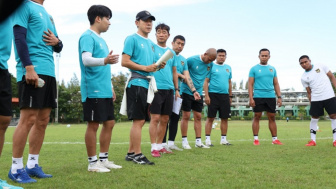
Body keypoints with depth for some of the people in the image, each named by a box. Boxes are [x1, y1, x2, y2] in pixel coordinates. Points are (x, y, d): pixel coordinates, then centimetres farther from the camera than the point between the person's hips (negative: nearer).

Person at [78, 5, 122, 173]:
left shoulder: (101, 40, 21)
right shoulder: (88, 37, -7)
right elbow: (86, 60, -22)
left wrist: (110, 87, 25)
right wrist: (105, 60, -40)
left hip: (104, 90, 10)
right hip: (93, 90, -10)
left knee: (109, 123, 11)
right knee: (93, 124, -4)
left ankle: (104, 159, 20)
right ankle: (93, 162, 5)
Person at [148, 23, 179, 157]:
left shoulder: (171, 52, 17)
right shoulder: (152, 48, 1)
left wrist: (177, 89, 16)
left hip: (169, 89, 6)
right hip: (156, 88, -6)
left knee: (165, 119, 9)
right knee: (155, 118, -7)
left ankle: (160, 145, 19)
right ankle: (154, 147, 0)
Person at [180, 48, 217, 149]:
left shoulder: (210, 64, 5)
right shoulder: (191, 60, -13)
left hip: (198, 93, 6)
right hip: (187, 91, -5)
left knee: (198, 117, 6)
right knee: (186, 116, -2)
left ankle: (198, 141, 12)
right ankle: (184, 141, 5)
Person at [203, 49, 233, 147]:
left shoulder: (228, 68, 15)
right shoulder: (211, 66, -1)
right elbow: (206, 82, -4)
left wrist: (230, 96, 17)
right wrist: (206, 95, -13)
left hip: (225, 96, 5)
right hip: (213, 95, -5)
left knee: (225, 118, 6)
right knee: (210, 117, -4)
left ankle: (223, 139, 15)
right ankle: (207, 139, 0)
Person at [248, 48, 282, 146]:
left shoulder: (272, 69, 13)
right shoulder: (254, 69, 2)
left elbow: (276, 84, 15)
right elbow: (250, 84, -2)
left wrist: (279, 97, 6)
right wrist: (251, 98, -11)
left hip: (271, 97, 4)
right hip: (258, 97, -3)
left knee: (272, 117, 5)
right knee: (257, 117, -1)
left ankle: (274, 139, 11)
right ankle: (256, 139, 4)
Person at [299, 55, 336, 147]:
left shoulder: (321, 66, 2)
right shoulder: (303, 77, 5)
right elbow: (309, 92, 9)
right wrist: (311, 104, 4)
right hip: (316, 99, 1)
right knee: (314, 118, 1)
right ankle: (313, 140, 9)